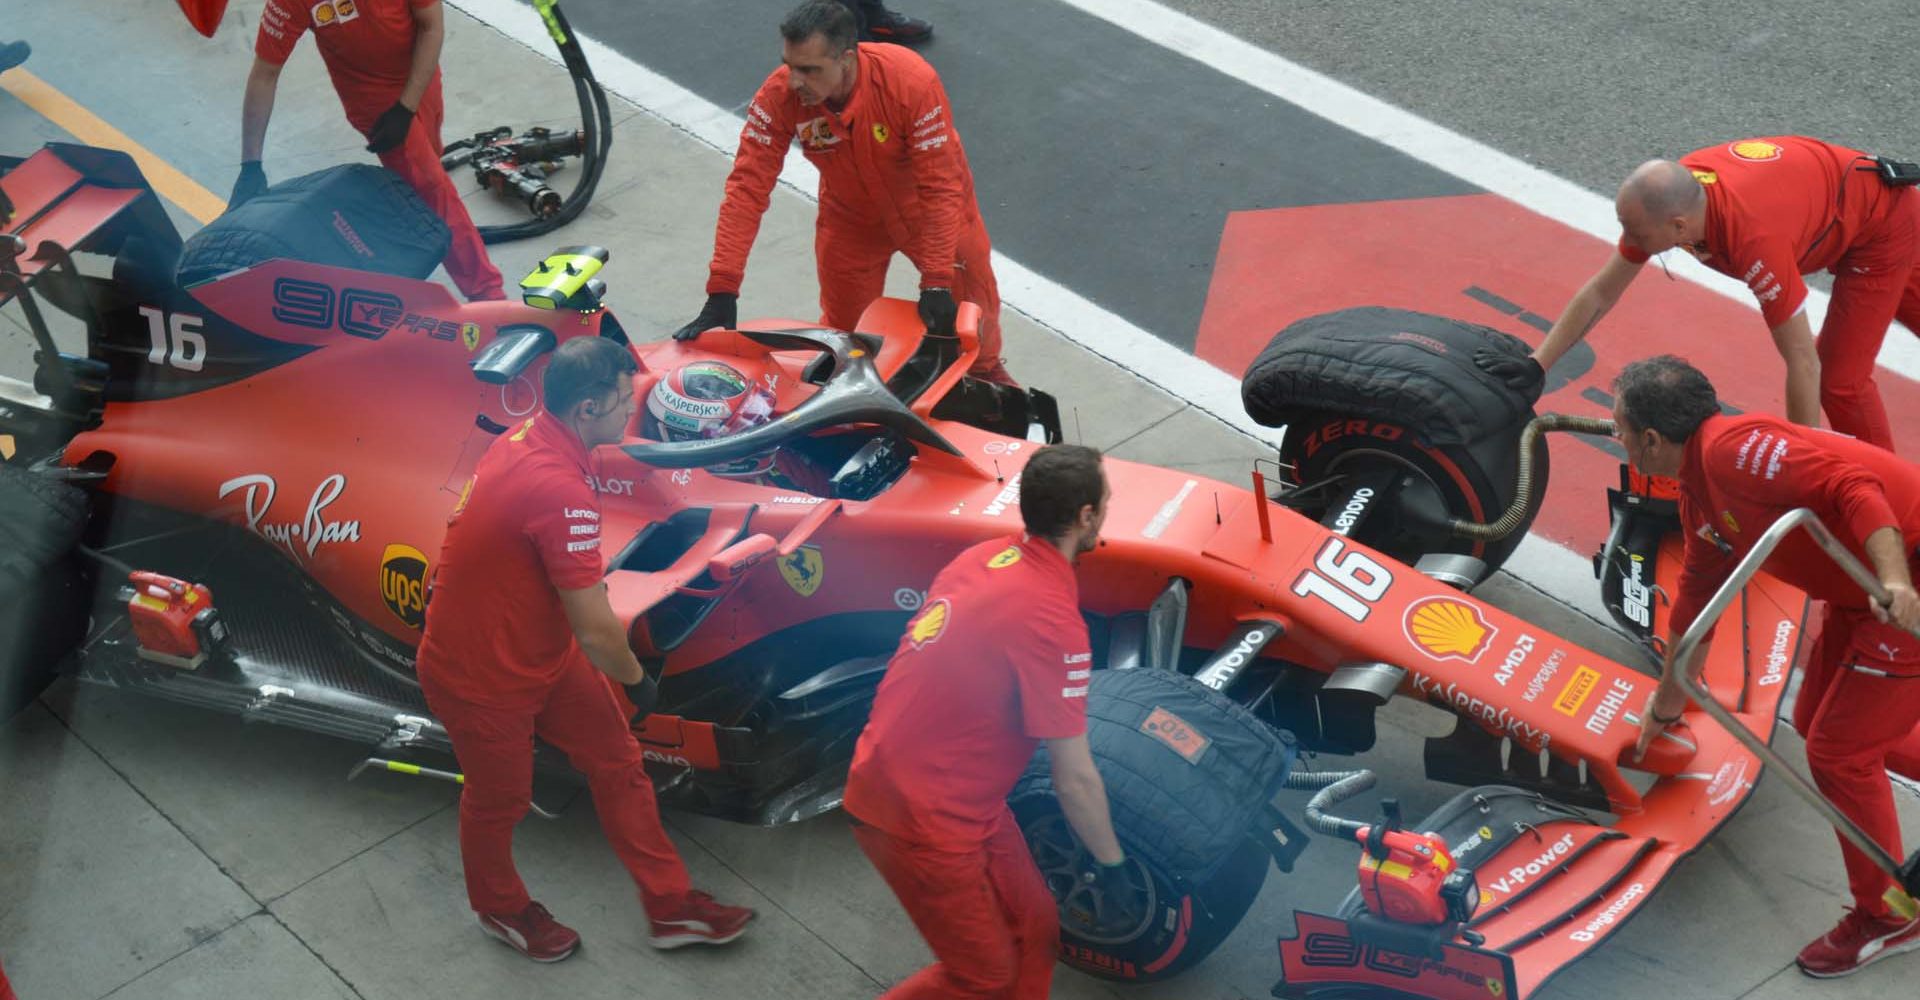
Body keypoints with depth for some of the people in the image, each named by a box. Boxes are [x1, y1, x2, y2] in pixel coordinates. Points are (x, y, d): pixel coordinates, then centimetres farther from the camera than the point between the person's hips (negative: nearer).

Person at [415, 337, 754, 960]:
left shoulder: (530, 437, -8)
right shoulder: (562, 491, -36)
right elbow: (596, 633, -31)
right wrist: (637, 679, -12)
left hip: (541, 645, 9)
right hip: (482, 677, -9)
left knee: (617, 762, 15)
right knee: (499, 799, 18)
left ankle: (672, 908, 29)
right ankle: (500, 909, 47)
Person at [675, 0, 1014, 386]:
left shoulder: (912, 80, -38)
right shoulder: (778, 96, -31)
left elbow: (941, 187, -32)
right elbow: (747, 187, -30)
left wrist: (936, 282, -33)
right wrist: (722, 289, -36)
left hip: (929, 208, -1)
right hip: (852, 218, 1)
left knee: (972, 304, 15)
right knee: (844, 326, 9)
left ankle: (986, 369, 50)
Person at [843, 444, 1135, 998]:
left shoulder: (985, 557, 1)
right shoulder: (1051, 617, -23)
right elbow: (1073, 778, -17)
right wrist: (1112, 868, -4)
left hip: (894, 774, 8)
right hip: (922, 816, -8)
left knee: (1033, 930, 15)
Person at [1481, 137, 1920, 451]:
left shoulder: (1756, 240, -44)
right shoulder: (1664, 195, -23)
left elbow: (1803, 365, -36)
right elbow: (1601, 292, -11)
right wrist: (1536, 365, -14)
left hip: (1883, 223, -7)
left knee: (1840, 379, -9)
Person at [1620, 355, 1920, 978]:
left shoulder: (1733, 449, -22)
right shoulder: (1699, 493, 10)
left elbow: (1850, 485, -32)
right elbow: (1696, 594, 22)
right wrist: (1668, 702, 32)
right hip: (1864, 593, 10)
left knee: (1838, 750, -2)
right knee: (1816, 720, 18)